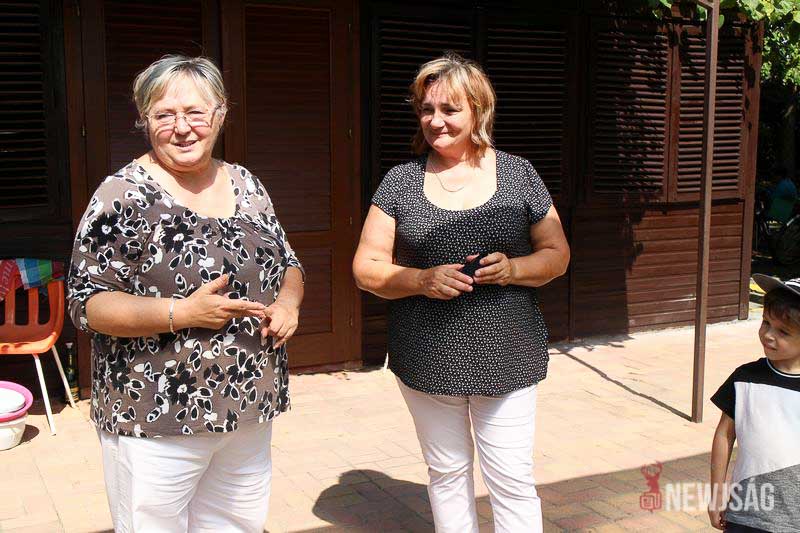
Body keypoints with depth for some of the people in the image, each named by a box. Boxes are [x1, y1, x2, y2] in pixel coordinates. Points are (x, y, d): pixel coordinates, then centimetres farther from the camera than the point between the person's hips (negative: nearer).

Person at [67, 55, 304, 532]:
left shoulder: (247, 185, 6)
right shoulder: (124, 196, -10)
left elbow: (288, 264, 16)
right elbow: (87, 304, -13)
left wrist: (288, 301, -7)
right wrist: (183, 313, -25)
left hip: (250, 411, 5)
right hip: (156, 421, -5)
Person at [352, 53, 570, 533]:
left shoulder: (518, 174, 2)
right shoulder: (401, 180, 1)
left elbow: (557, 255, 6)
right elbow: (366, 267, 1)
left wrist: (515, 268, -15)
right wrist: (422, 280, -17)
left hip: (506, 354, -1)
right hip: (427, 360, 1)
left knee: (513, 480, 1)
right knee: (448, 474, 14)